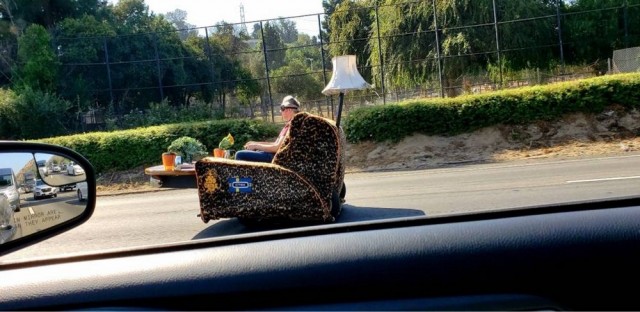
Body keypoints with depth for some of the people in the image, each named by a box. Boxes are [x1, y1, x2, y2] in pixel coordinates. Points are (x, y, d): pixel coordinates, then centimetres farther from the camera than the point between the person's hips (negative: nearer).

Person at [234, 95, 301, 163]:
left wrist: (256, 146, -12)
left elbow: (277, 148, -21)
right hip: (273, 155, 11)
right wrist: (255, 143, 13)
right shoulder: (287, 125, 16)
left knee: (240, 155, -14)